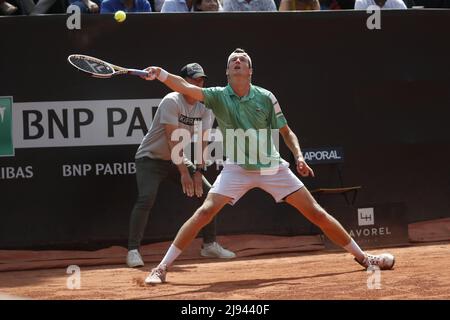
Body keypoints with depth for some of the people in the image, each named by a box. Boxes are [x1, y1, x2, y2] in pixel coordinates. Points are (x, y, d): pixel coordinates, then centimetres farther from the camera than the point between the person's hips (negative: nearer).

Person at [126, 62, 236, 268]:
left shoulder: (205, 108, -3)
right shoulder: (172, 101, -23)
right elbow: (173, 139, -28)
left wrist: (198, 173, -17)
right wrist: (184, 173, -31)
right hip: (150, 158, -7)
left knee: (208, 193, 0)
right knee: (146, 199, -26)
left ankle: (210, 245, 11)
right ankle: (133, 251, -21)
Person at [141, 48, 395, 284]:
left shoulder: (266, 98, -5)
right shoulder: (218, 96, -7)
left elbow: (286, 132, 5)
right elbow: (186, 88, -23)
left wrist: (299, 156, -12)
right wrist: (160, 74, -40)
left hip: (272, 167, 1)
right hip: (237, 168, -1)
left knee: (316, 212, 0)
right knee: (205, 211, -18)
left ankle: (362, 257, 15)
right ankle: (162, 268, -12)